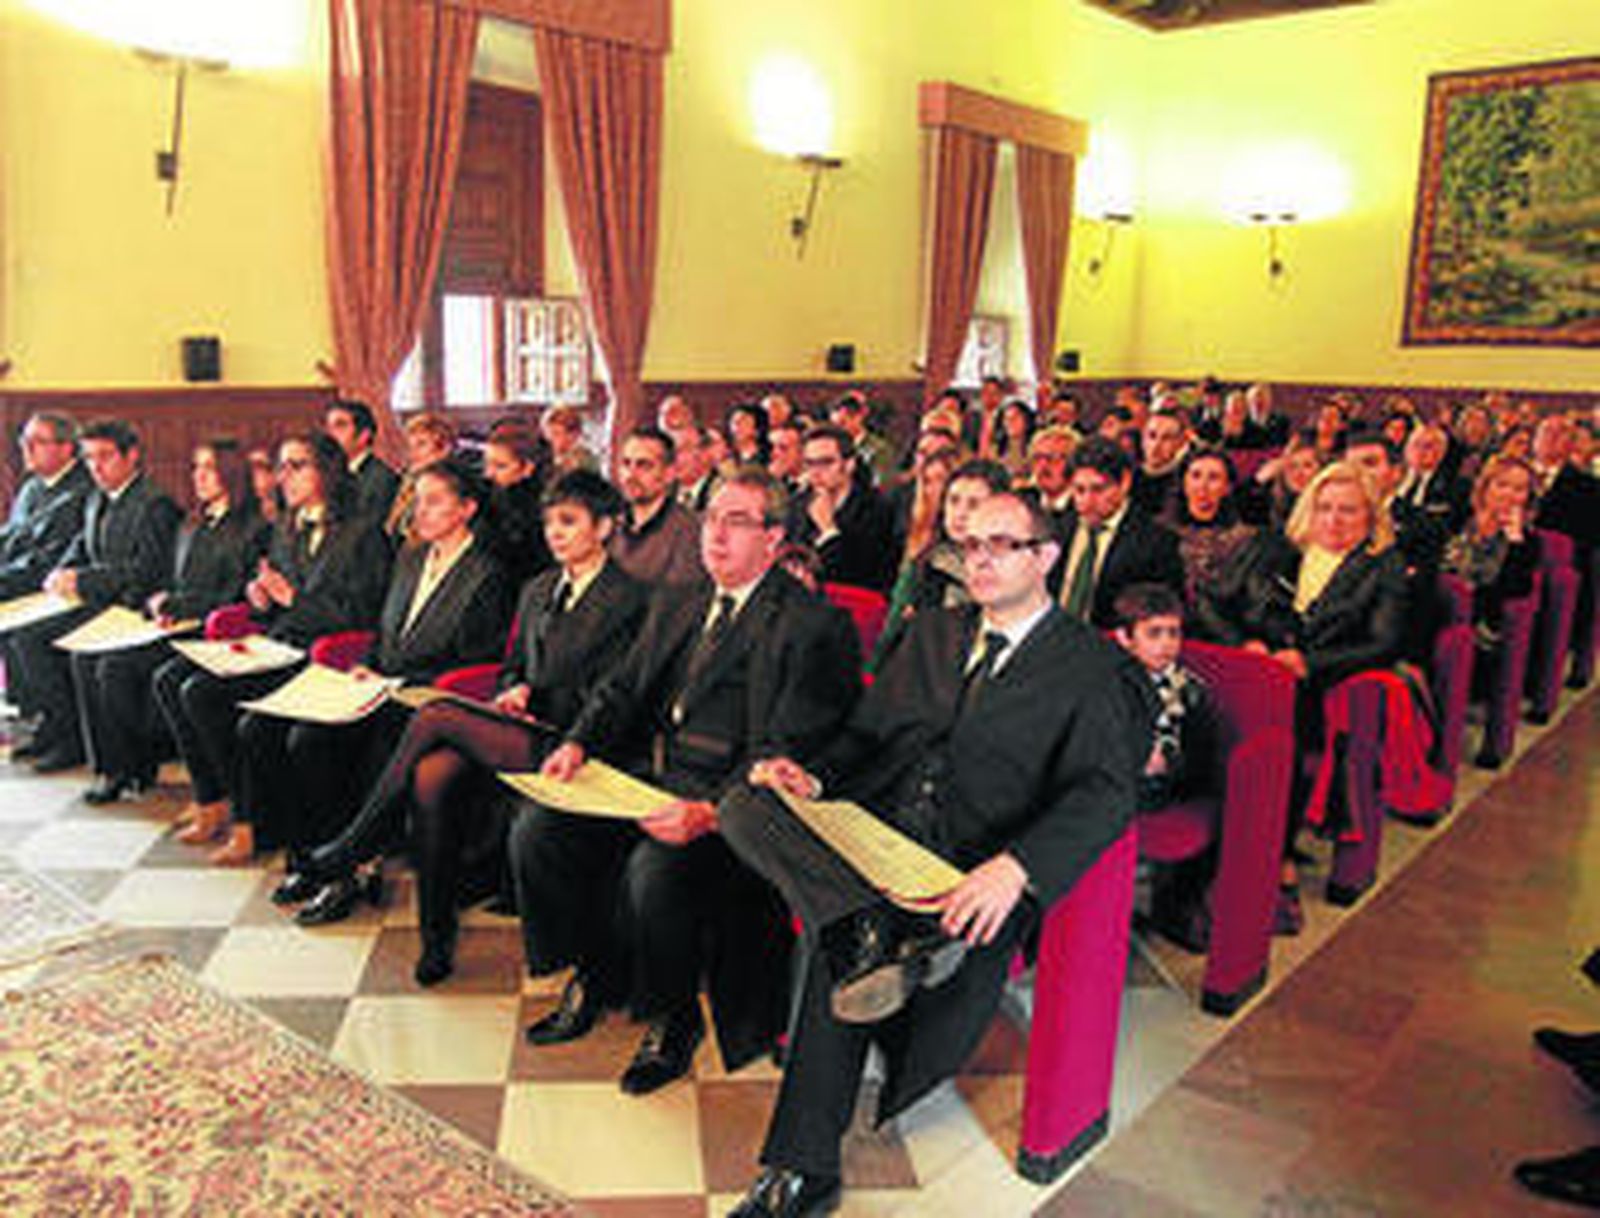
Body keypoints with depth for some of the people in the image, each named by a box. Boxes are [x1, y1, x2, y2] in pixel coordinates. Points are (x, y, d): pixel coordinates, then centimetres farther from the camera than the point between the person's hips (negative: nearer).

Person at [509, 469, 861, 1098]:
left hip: (725, 795, -7)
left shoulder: (813, 625, -7)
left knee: (653, 870, -31)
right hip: (642, 774, 7)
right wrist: (578, 742, -5)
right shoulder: (674, 605, 19)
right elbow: (622, 688, 16)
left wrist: (710, 812, -28)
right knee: (535, 829, -11)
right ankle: (594, 977, 12)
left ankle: (672, 1019, -1)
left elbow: (785, 752, -15)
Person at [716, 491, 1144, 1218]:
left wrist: (1016, 867, -29)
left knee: (838, 957, -29)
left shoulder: (1091, 665, 4)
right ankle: (879, 934, -33)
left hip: (967, 878, -5)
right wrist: (814, 775, -5)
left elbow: (1105, 793, -10)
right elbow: (866, 734, 20)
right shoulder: (933, 633, 22)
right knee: (745, 805, -23)